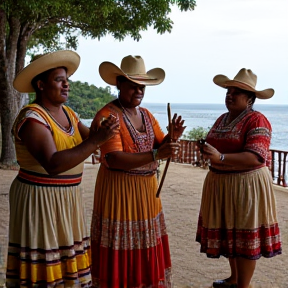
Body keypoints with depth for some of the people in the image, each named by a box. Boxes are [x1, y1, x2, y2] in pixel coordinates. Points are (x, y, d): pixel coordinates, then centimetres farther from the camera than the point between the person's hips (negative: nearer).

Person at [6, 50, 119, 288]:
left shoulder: (68, 114, 9)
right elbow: (53, 165, -29)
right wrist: (96, 140, -32)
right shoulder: (32, 118, -17)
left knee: (67, 262, 12)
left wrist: (101, 133, -16)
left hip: (66, 198, 8)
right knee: (43, 268, 0)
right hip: (39, 200, -8)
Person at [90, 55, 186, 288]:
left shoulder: (146, 115, 10)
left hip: (147, 188, 7)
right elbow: (113, 159, -24)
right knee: (121, 250, 1)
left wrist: (173, 136, -14)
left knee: (145, 247, 15)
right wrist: (155, 155, -32)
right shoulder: (107, 115, -15)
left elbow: (162, 147, 8)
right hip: (119, 190, -7)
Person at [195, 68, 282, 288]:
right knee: (230, 233, 16)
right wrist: (207, 151, 2)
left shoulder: (257, 121, -14)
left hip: (246, 186, -8)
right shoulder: (222, 119, 13)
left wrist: (220, 157, -33)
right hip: (221, 184, 8)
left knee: (245, 237, 1)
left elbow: (255, 157, -25)